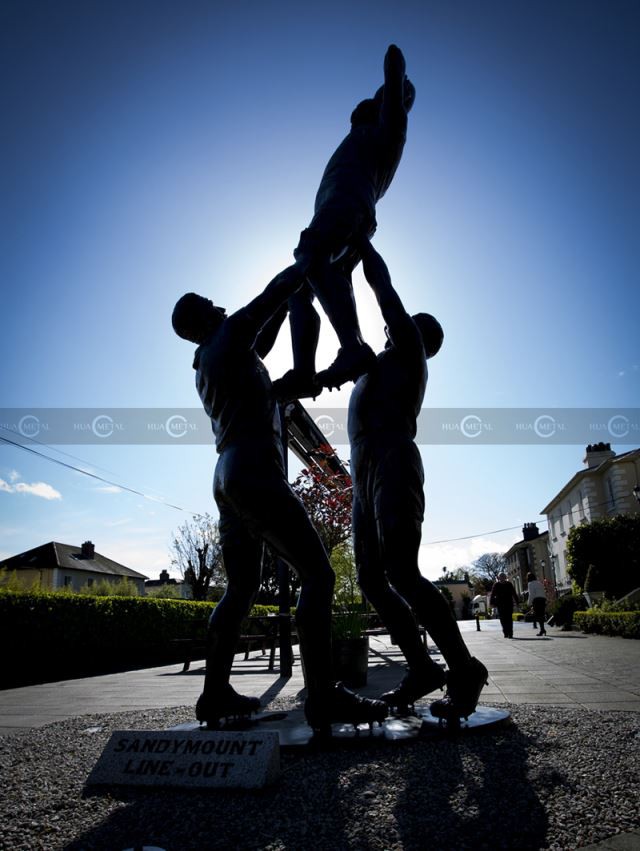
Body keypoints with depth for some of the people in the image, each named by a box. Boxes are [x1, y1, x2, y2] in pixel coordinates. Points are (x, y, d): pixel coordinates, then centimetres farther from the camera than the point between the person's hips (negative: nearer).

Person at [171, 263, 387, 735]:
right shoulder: (229, 335, 1)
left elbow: (260, 346, 37)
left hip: (228, 479, 10)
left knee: (241, 588, 12)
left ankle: (215, 694, 13)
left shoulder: (206, 367, 26)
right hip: (257, 473, -10)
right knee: (318, 574, -12)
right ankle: (323, 696, -17)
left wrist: (288, 303, 37)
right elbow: (277, 288, 3)